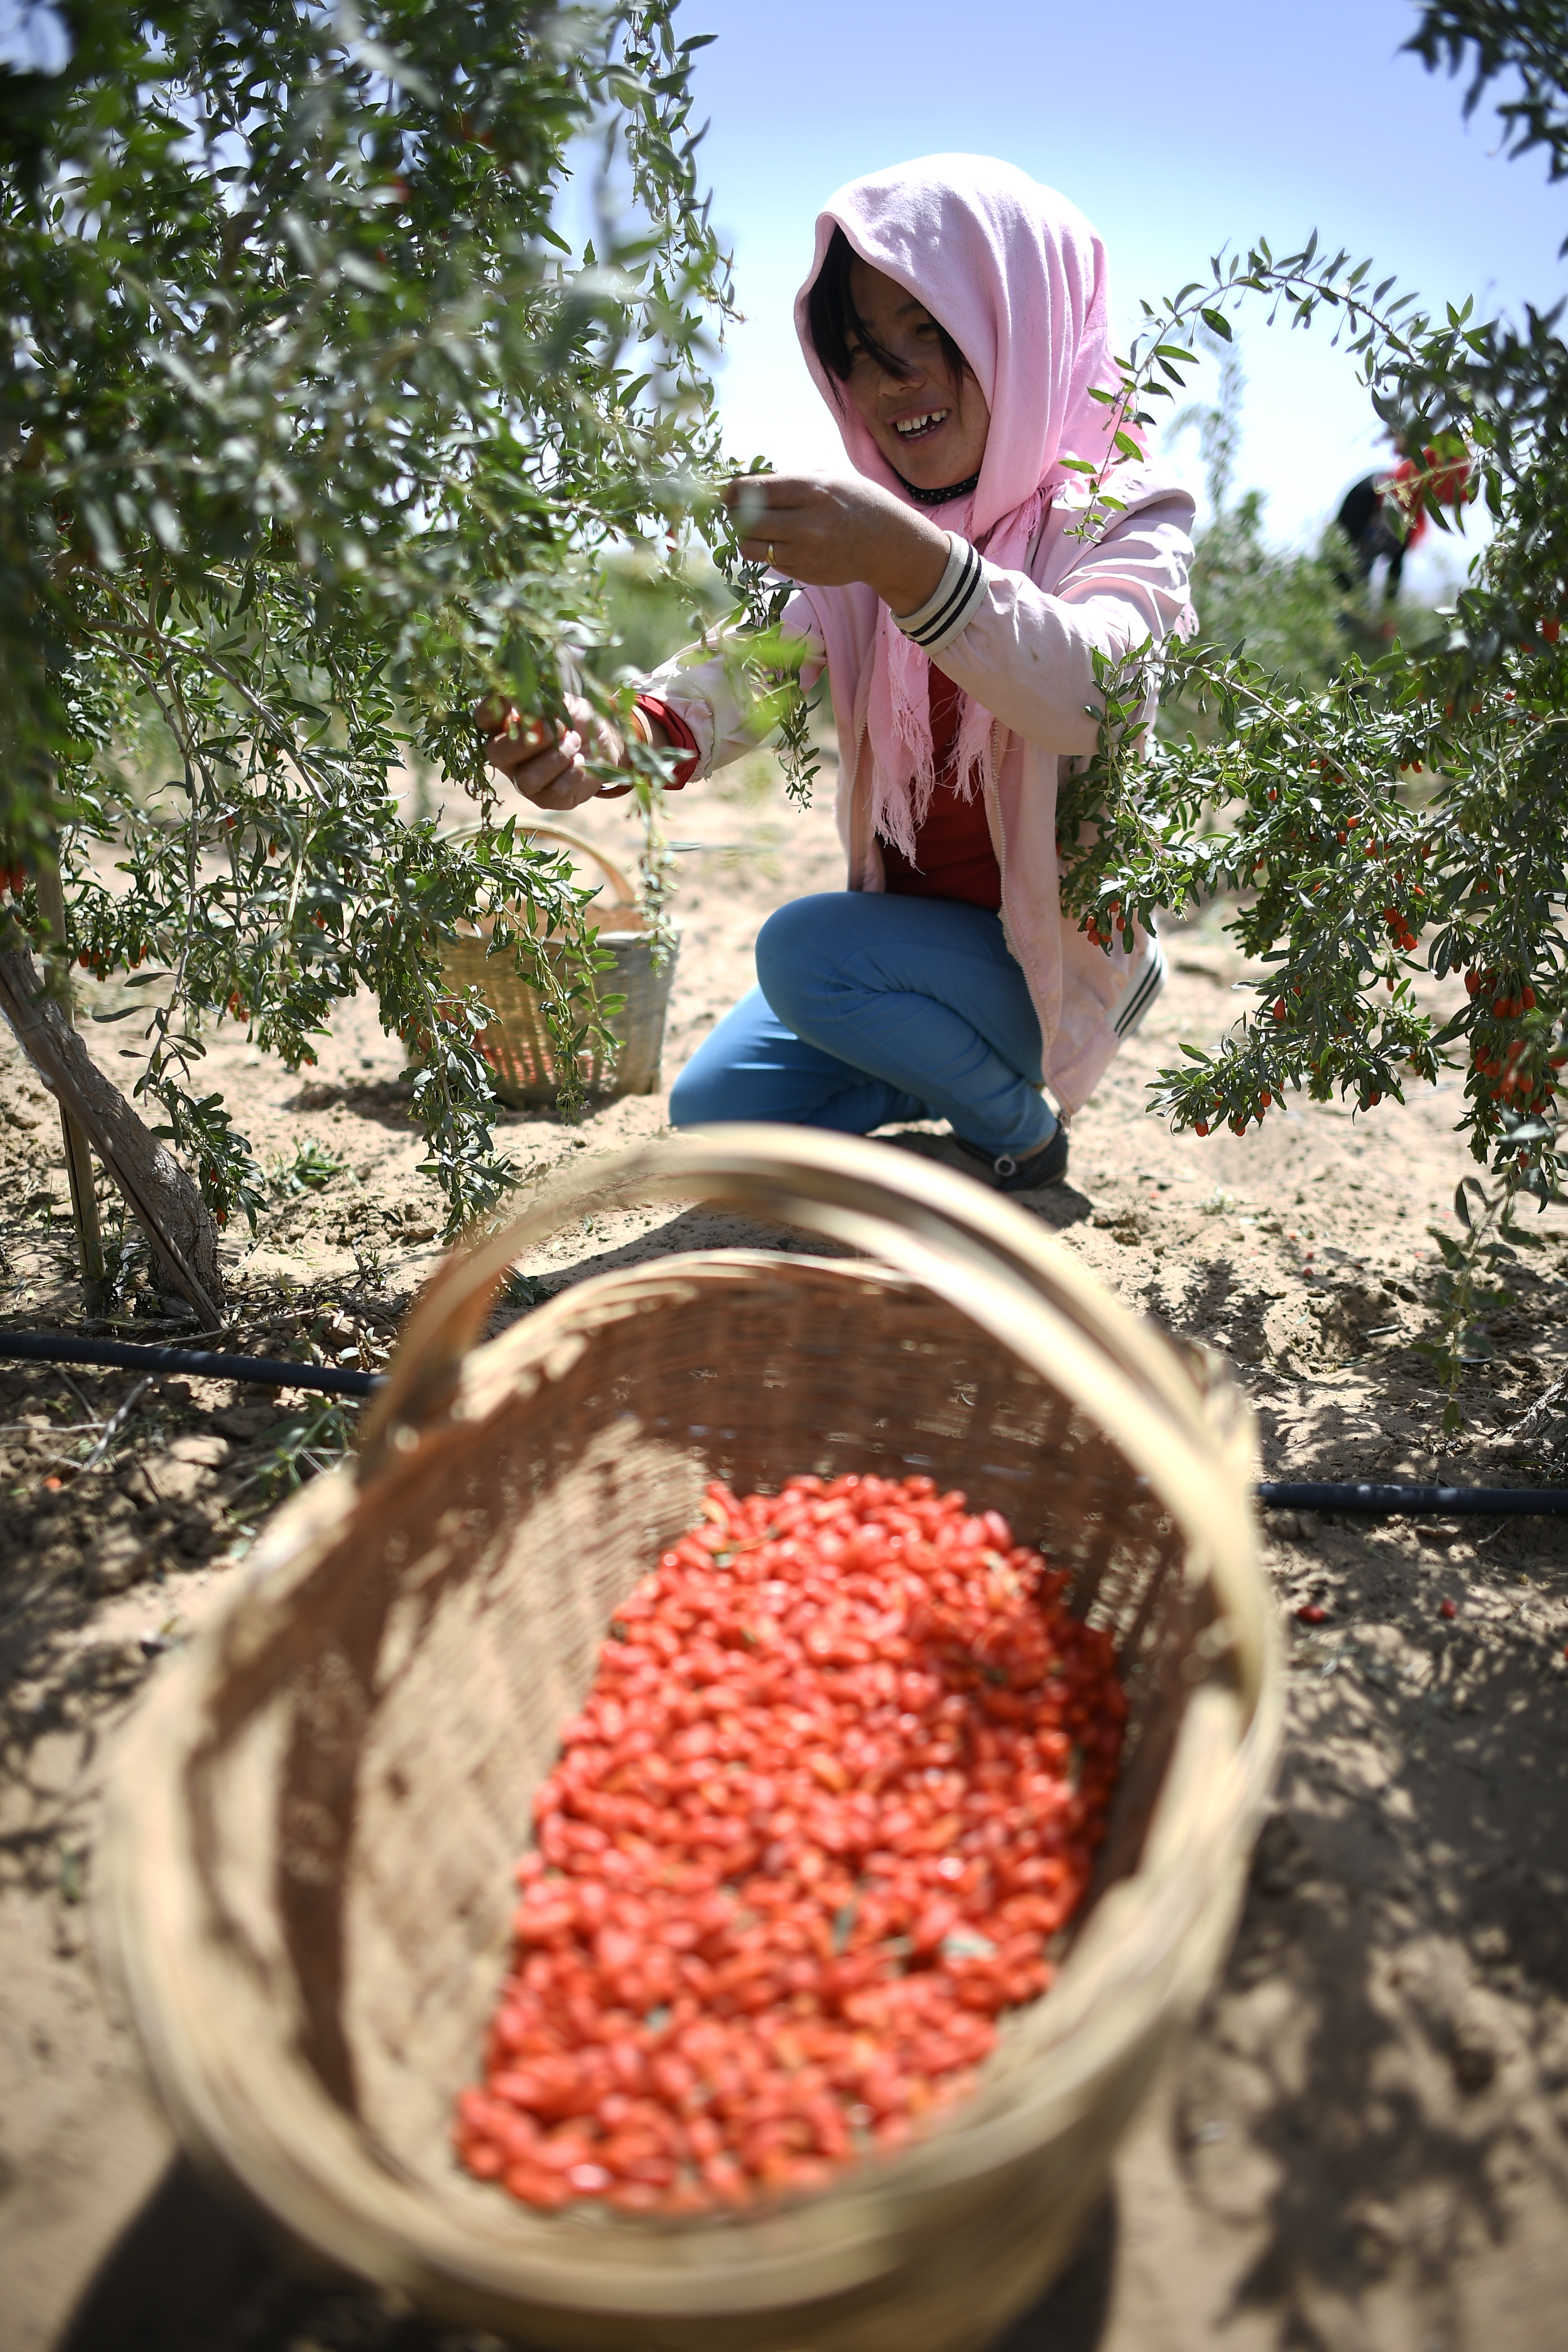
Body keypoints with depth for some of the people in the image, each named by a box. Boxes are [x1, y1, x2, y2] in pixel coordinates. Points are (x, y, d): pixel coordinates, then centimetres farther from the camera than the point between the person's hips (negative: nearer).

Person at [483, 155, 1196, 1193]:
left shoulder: (1124, 515, -14)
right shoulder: (871, 525, 2)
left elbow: (1089, 697, -36)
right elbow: (759, 661, -16)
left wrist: (911, 562, -52)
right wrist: (623, 739, -38)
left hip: (1058, 959, -5)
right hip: (903, 931, 6)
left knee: (805, 949, -28)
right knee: (714, 1116, -2)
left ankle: (1024, 1127, -2)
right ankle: (952, 1075, 22)